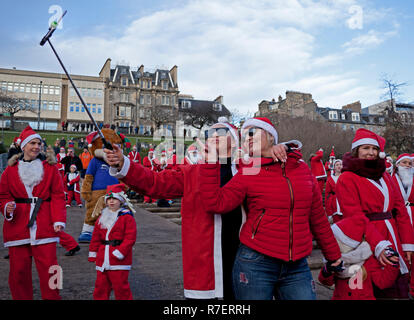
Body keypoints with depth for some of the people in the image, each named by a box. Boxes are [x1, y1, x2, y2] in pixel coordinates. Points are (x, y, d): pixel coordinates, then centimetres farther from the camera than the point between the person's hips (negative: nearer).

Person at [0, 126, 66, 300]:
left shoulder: (50, 167, 7)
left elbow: (58, 195, 2)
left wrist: (59, 219, -9)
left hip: (44, 226, -1)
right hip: (17, 225, 2)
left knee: (48, 267, -5)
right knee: (19, 269, 6)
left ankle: (51, 297, 11)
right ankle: (21, 298, 24)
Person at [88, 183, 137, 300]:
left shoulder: (127, 217, -7)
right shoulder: (102, 217, 12)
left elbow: (130, 238, -13)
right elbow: (96, 237, 16)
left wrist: (119, 253, -18)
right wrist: (93, 253, 11)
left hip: (119, 259, -6)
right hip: (102, 258, 6)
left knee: (120, 286, 0)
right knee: (101, 285, 14)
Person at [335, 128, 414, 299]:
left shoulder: (385, 175, 15)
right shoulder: (347, 179, -5)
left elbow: (400, 210, 13)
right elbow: (355, 216, -15)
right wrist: (378, 245, -24)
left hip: (393, 241, 6)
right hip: (367, 244, -6)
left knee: (398, 289, 7)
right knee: (376, 290, 2)